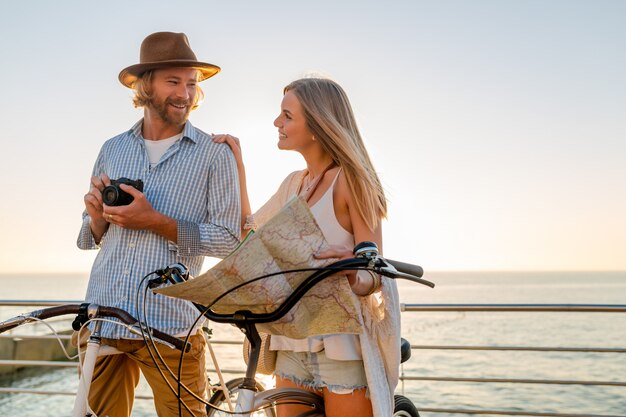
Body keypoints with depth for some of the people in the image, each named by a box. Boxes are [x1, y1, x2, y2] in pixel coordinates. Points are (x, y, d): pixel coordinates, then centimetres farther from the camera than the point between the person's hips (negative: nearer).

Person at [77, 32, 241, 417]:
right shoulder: (112, 149, 10)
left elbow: (228, 240, -7)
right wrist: (97, 217, -5)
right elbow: (89, 238, 17)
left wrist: (154, 221, -16)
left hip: (171, 326, -3)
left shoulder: (215, 154, -2)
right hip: (101, 320, 4)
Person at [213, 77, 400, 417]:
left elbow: (374, 274, -12)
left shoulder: (350, 179, -11)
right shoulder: (294, 183, 10)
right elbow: (249, 230, 17)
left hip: (341, 346, -6)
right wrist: (237, 165, 16)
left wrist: (353, 277, -35)